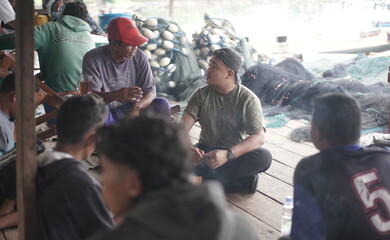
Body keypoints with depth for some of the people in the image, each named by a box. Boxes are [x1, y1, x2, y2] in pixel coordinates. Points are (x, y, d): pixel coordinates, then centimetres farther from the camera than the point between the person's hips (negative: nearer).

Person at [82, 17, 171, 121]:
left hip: (130, 109, 3)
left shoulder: (139, 57, -2)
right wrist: (114, 96, -42)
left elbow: (151, 91, -6)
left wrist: (136, 107, -30)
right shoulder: (93, 58, -12)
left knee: (162, 104, -20)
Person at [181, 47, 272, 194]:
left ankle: (208, 179, -22)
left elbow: (259, 137, -20)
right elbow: (183, 126, -11)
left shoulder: (248, 99, -11)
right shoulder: (201, 94, -2)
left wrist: (228, 154, -38)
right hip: (206, 152, 2)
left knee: (264, 157, -32)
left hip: (236, 154, -2)